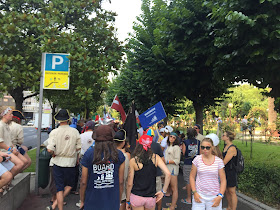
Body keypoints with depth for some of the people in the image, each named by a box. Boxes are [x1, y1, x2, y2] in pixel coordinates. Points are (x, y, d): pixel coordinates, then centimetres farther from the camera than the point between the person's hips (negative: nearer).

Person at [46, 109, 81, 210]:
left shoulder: (54, 132, -10)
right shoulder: (75, 131, -7)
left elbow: (50, 149, -18)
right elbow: (78, 147, -4)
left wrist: (54, 154, 2)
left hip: (58, 162, 0)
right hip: (70, 162, 0)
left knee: (59, 188, 10)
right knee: (69, 185, 18)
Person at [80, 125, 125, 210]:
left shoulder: (89, 154, -10)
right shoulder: (119, 155, -7)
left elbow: (83, 182, -5)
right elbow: (120, 182, -2)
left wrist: (82, 201, 9)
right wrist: (119, 201, 12)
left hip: (92, 203, 0)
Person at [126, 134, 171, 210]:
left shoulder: (133, 161, -10)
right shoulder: (155, 157, -6)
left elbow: (129, 184, -6)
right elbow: (168, 174, -14)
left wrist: (128, 200, 6)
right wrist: (163, 191, -3)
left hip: (136, 197, -2)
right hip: (151, 197, 3)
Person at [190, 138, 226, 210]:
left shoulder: (219, 161, -3)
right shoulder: (197, 159, -3)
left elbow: (223, 180, 1)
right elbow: (192, 177, 3)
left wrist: (220, 196, -8)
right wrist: (194, 192, -5)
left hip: (214, 197, 0)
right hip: (199, 195, 0)